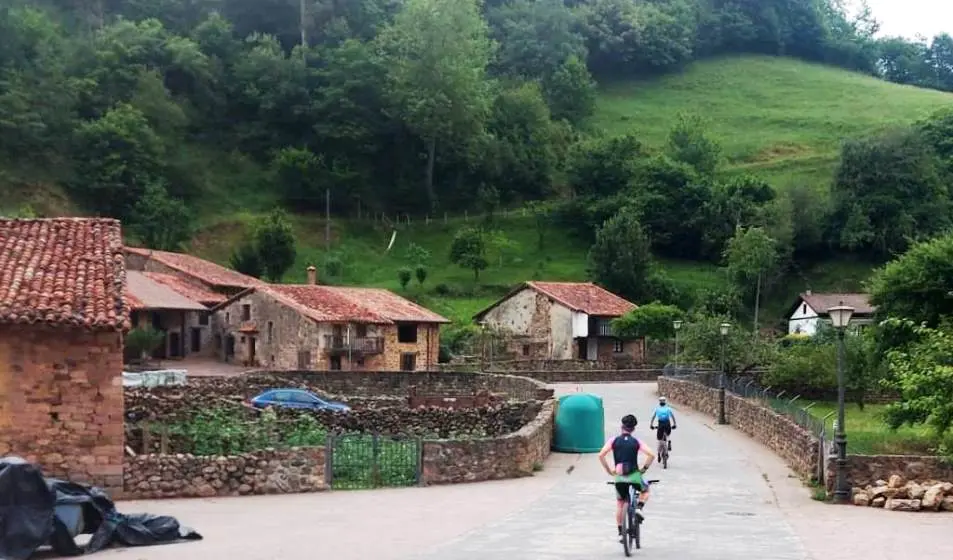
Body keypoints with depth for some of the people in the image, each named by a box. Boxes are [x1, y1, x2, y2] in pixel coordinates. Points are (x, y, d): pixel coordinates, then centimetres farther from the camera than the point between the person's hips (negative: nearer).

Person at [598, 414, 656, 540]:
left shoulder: (614, 441, 3)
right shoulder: (636, 442, 2)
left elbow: (601, 455, -7)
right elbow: (651, 455, -10)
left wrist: (608, 470, 3)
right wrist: (644, 469, 2)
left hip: (619, 477, 1)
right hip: (634, 475, -1)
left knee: (620, 504, 19)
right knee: (645, 491, 30)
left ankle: (620, 531, 15)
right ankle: (639, 508, 2)